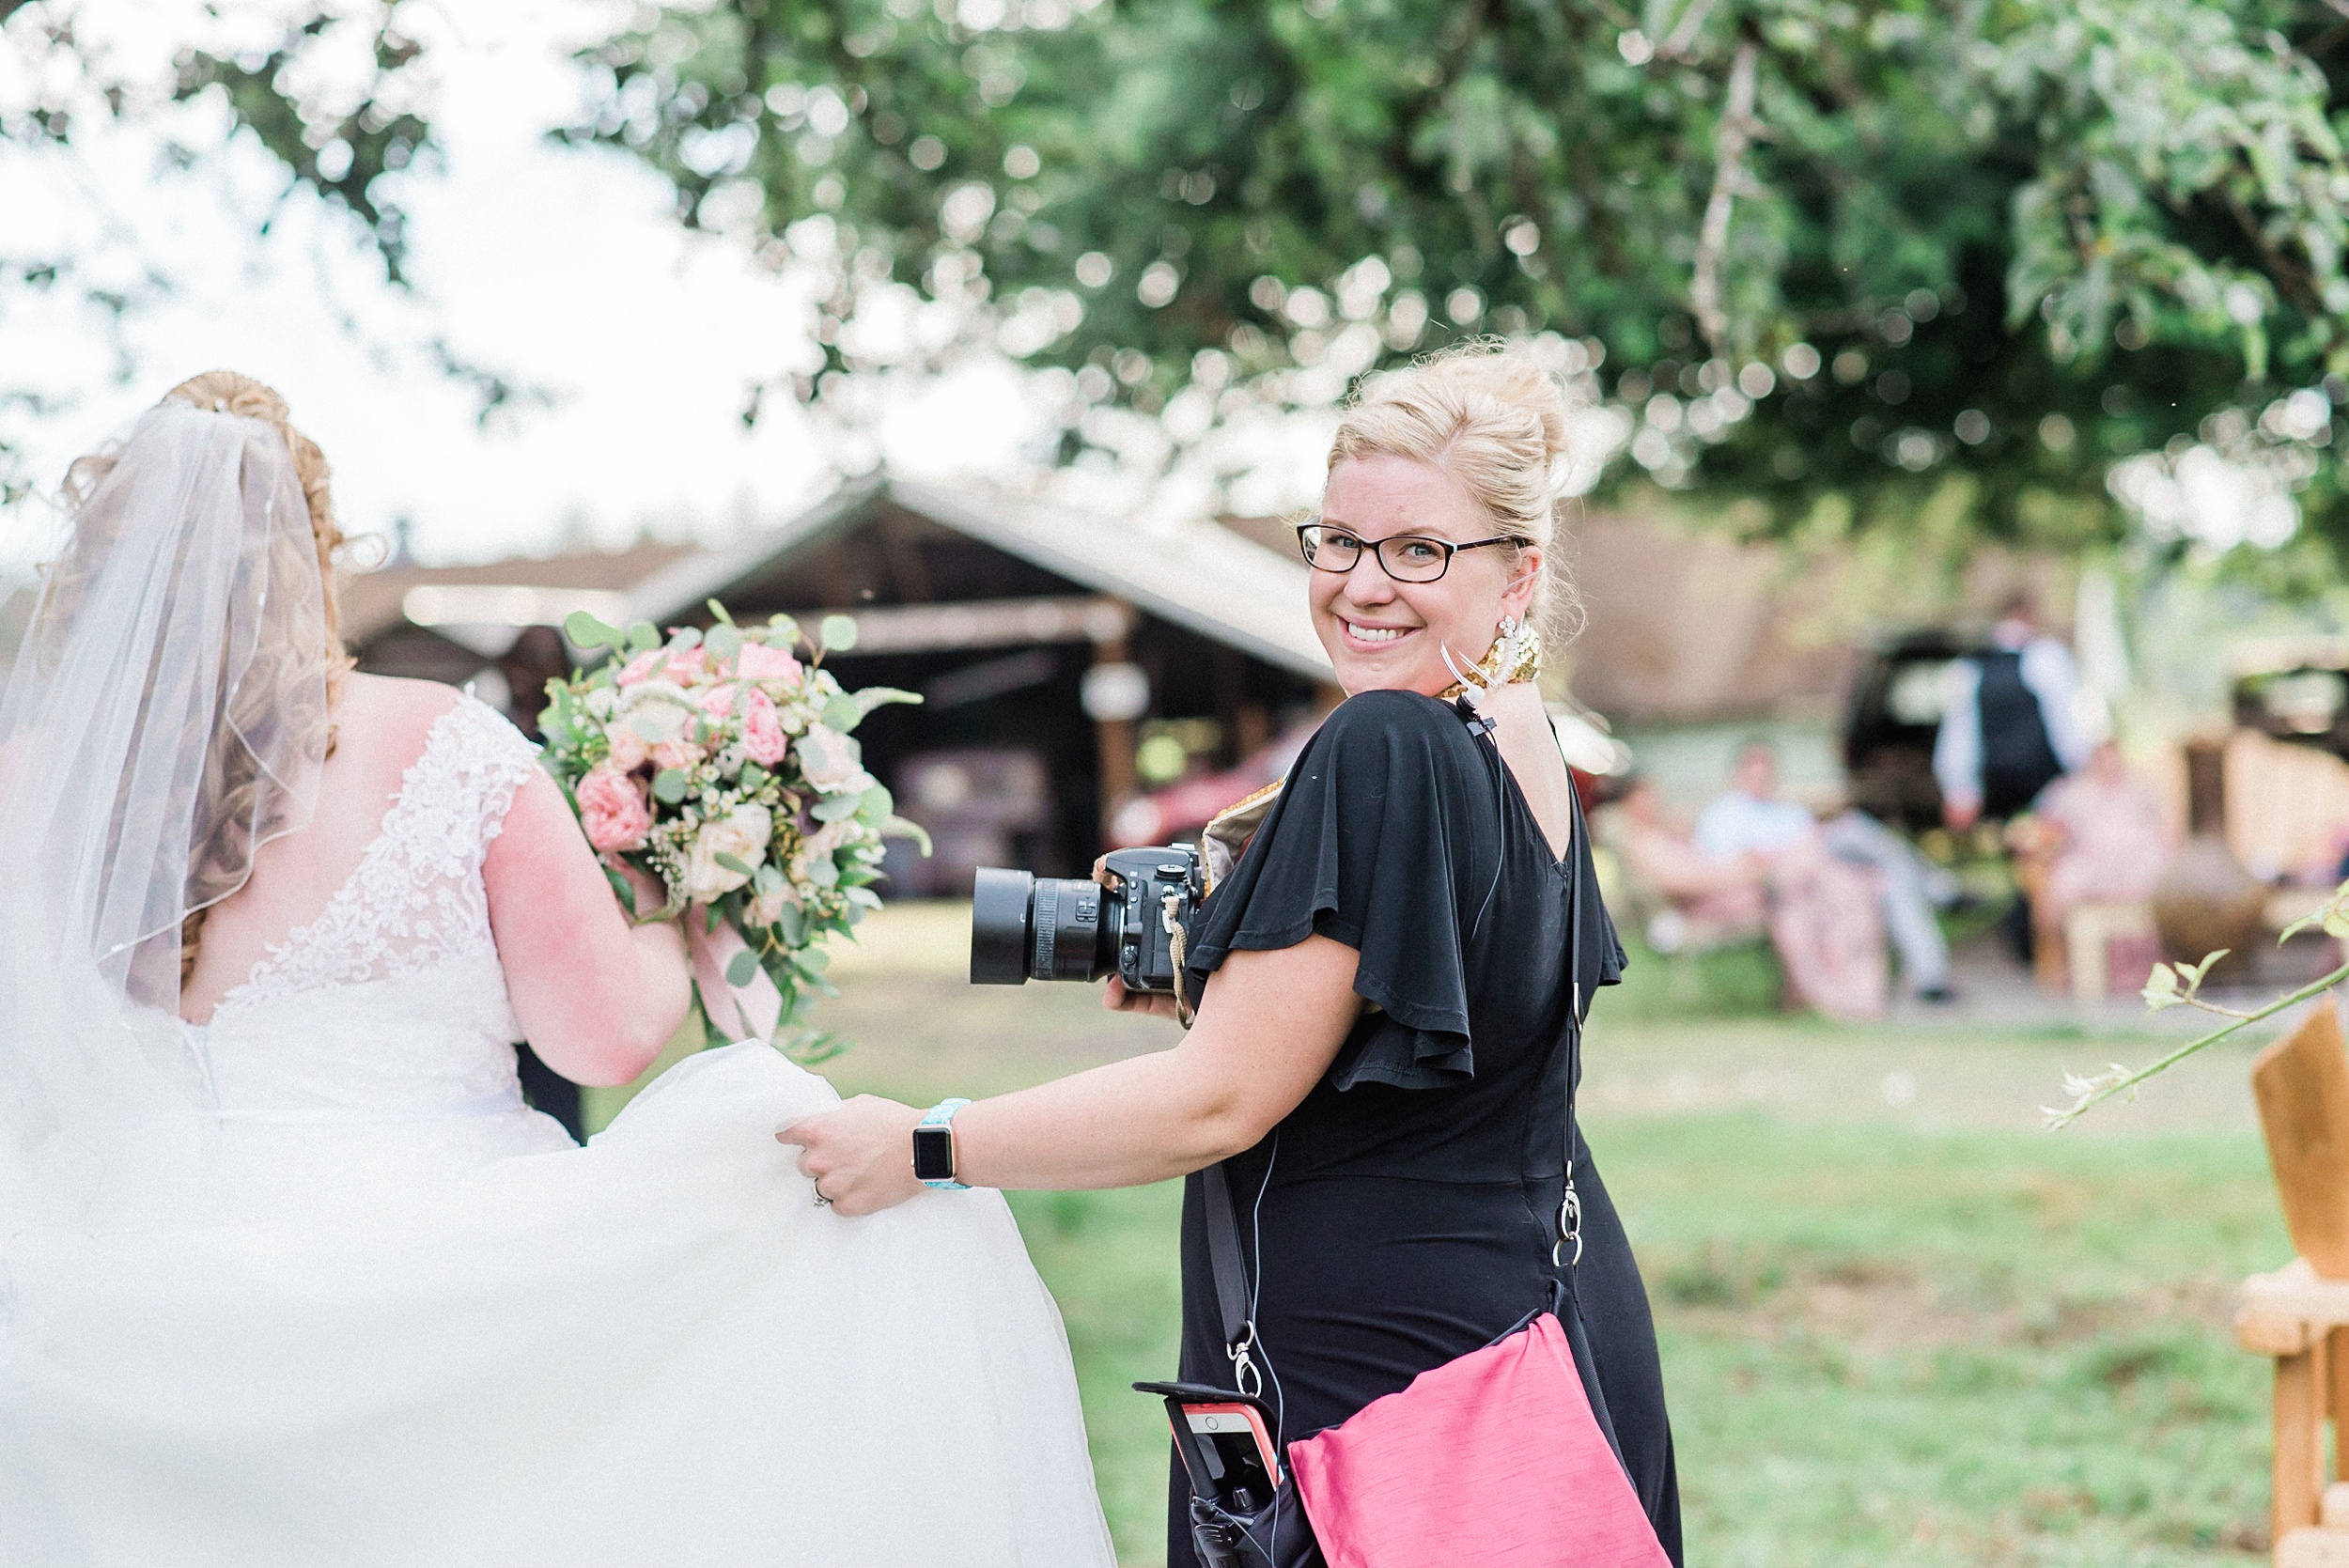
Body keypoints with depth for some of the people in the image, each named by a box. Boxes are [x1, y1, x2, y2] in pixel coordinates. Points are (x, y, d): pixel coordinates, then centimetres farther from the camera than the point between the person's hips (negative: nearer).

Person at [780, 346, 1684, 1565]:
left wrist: (924, 1148, -13)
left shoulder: (1382, 750, -20)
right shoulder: (1527, 748, 9)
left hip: (1380, 1368, -10)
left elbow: (1222, 1099, -20)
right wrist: (1217, 979, 12)